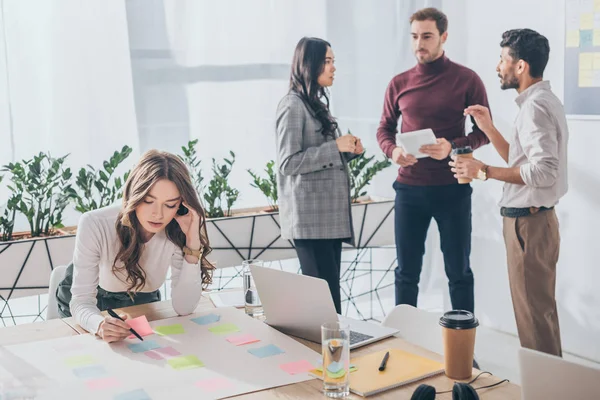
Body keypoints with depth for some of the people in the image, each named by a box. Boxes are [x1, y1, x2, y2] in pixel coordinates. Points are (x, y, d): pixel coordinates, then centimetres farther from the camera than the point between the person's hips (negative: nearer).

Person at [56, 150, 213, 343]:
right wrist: (100, 325, -49)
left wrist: (193, 243, -33)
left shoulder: (177, 233, -20)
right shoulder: (95, 225, -28)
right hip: (94, 311, -1)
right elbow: (82, 301, -27)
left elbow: (184, 308, -24)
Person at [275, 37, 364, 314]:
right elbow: (288, 163, -17)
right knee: (326, 296, -10)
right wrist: (336, 147, -15)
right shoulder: (293, 106, -10)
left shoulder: (318, 104, 19)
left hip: (330, 213, 9)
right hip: (310, 217, -9)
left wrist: (349, 151, 6)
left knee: (328, 292, 9)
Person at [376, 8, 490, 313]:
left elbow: (484, 131, 0)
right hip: (409, 188, 3)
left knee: (458, 271, 7)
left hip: (453, 189, -2)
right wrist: (392, 151, -9)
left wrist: (453, 147, -19)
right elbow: (384, 129, 14)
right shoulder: (399, 83, 6)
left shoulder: (467, 79, -2)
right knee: (407, 271, 9)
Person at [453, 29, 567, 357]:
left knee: (533, 315, -2)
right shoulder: (542, 101, 14)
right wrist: (489, 129, 11)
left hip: (528, 222, -11)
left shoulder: (535, 107, -17)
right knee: (541, 310, 18)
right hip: (532, 219, 11)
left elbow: (545, 171, -27)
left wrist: (484, 171, -21)